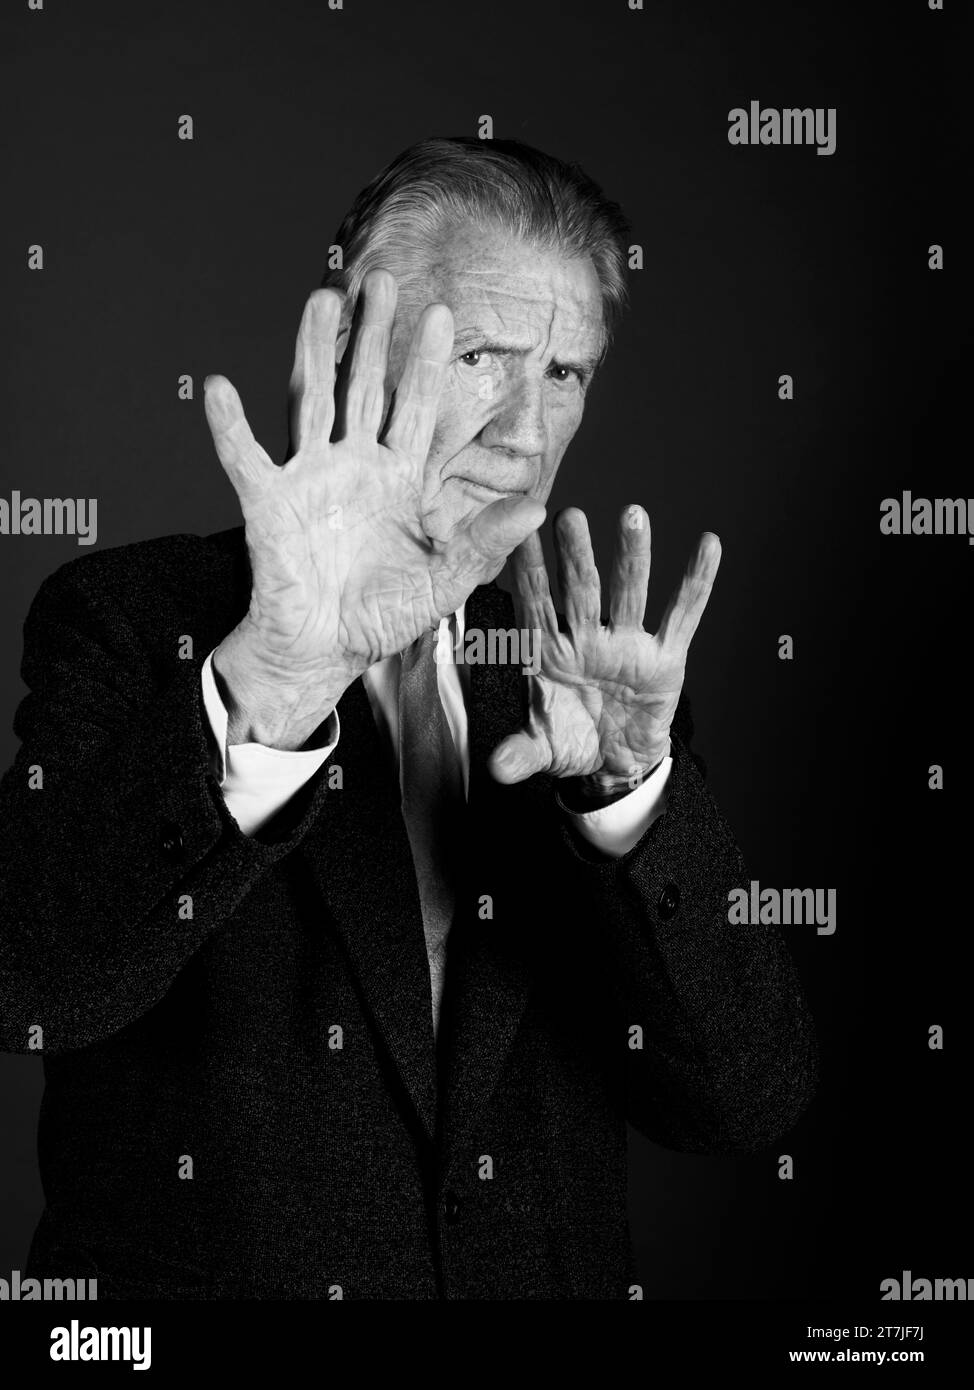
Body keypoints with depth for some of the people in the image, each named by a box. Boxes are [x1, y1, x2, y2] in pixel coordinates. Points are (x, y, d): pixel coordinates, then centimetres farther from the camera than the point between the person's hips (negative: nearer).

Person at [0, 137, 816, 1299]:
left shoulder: (577, 669, 3)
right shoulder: (130, 620, -6)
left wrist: (629, 787, -19)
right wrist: (273, 679, -34)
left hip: (555, 1279, 3)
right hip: (199, 1271, -2)